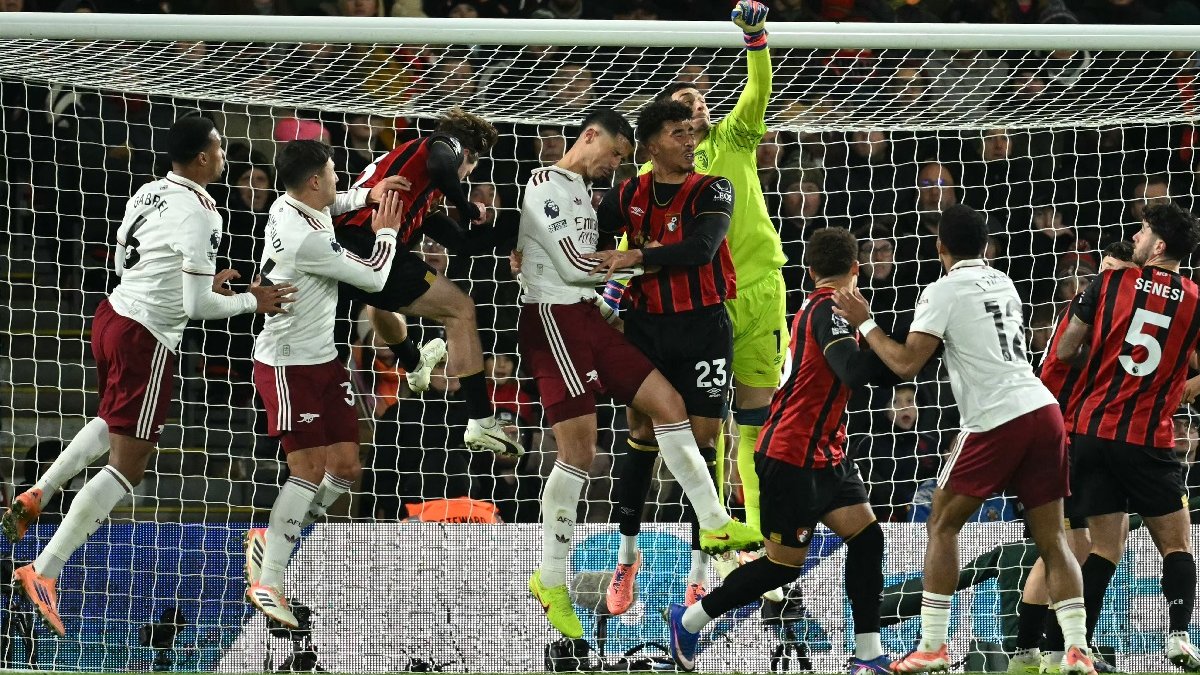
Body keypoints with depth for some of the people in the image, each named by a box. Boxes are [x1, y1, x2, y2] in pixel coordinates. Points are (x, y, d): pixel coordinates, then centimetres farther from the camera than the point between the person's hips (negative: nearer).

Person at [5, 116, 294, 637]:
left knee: (115, 422, 37)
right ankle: (43, 572, -11)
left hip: (112, 315, 9)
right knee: (128, 466, -5)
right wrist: (252, 302, -4)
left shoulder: (148, 193, 7)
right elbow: (197, 307, -19)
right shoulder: (200, 213, -18)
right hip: (148, 338, -9)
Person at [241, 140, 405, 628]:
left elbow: (329, 204, 29)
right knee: (309, 469, -13)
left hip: (323, 360, 9)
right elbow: (373, 278, -13)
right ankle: (267, 583, -6)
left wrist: (370, 195, 12)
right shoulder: (306, 241, -26)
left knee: (346, 468, 5)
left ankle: (272, 540, 22)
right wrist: (386, 232, 4)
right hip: (288, 366, -9)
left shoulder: (289, 204, 1)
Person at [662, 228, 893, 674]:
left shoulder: (816, 309, 11)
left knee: (866, 537, -1)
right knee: (784, 564, -1)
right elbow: (855, 372, -31)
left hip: (825, 452, 10)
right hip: (791, 457, -10)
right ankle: (689, 620, 15)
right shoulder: (829, 310, -18)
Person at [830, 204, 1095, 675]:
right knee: (1051, 538, 7)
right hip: (1044, 410, 6)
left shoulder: (943, 292, -3)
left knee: (943, 526, 8)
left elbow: (906, 364, -8)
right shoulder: (1003, 284, 18)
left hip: (997, 422, -6)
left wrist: (864, 323, 5)